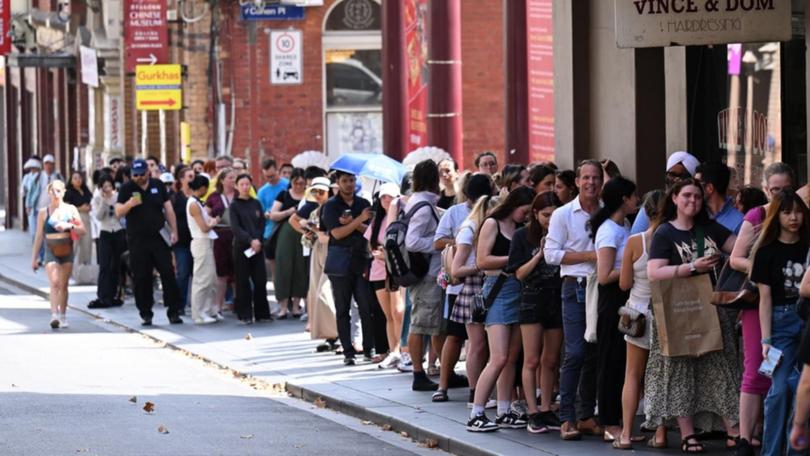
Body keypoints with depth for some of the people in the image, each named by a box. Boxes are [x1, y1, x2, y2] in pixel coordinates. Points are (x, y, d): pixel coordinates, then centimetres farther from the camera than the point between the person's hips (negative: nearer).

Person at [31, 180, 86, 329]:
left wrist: (69, 226, -16)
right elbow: (39, 236, 7)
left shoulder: (70, 210, 5)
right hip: (51, 251, -2)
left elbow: (83, 231, 3)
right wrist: (34, 258, 6)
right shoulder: (44, 213, 3)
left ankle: (63, 316, 17)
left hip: (66, 251, 2)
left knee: (63, 285, 7)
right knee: (54, 283, -16)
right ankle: (54, 315, -25)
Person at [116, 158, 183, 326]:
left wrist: (174, 231, 2)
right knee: (142, 279, 1)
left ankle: (174, 312, 0)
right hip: (137, 241, -1)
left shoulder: (158, 185, 8)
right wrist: (129, 204, -22)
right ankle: (145, 314, 10)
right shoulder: (127, 188, 3)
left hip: (159, 238, 1)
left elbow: (168, 209, 10)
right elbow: (118, 212, -2)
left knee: (168, 274, -5)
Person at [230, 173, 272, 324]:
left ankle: (262, 312, 9)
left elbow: (262, 224, 8)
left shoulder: (256, 204, 10)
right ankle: (245, 315, 3)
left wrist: (258, 240, -9)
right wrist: (250, 240, -17)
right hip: (241, 246, -3)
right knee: (243, 281, -1)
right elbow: (235, 227, -8)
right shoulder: (234, 206, 1)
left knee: (260, 279, 0)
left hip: (256, 246, 3)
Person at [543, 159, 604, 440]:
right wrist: (589, 255, -12)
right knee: (575, 353, -10)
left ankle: (587, 416, 15)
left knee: (595, 355, 7)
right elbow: (551, 254, -5)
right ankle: (567, 419, -8)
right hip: (576, 288, -4)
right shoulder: (563, 215, 0)